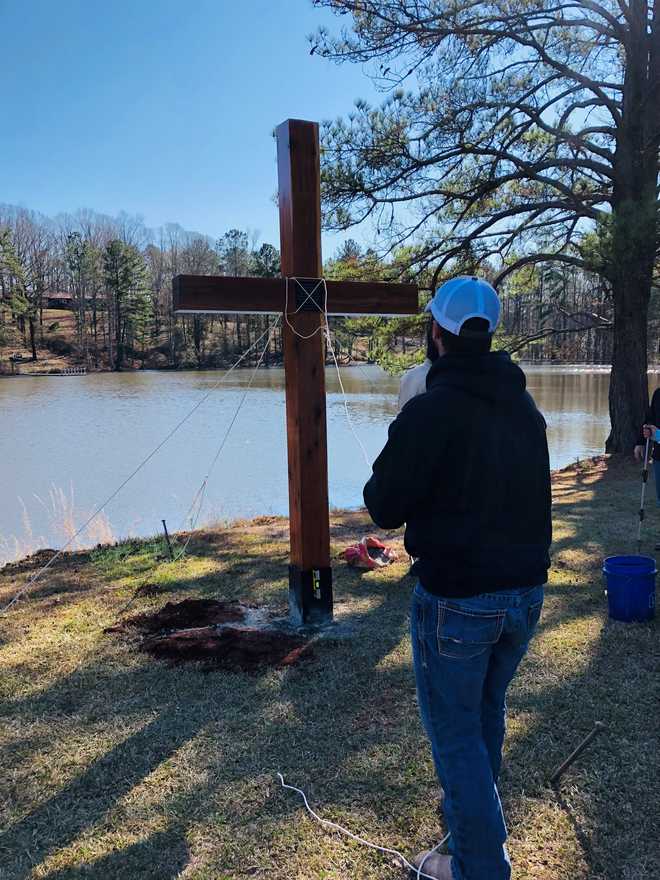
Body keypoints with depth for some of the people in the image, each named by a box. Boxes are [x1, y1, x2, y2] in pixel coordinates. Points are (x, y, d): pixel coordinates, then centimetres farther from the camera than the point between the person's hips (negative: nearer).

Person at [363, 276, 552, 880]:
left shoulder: (430, 410, -19)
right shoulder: (526, 408, 4)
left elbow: (385, 509, -16)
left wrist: (385, 479, 3)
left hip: (456, 599, -7)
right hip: (526, 592, 7)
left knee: (455, 730, 10)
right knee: (488, 707, 26)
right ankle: (474, 815, 47)